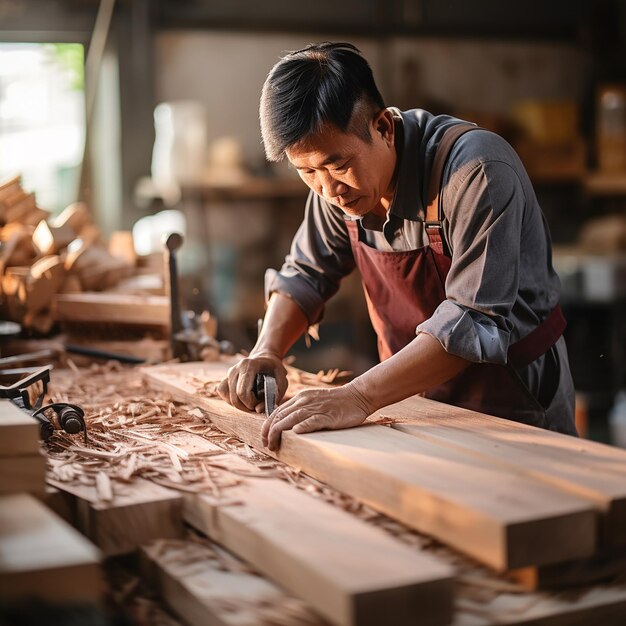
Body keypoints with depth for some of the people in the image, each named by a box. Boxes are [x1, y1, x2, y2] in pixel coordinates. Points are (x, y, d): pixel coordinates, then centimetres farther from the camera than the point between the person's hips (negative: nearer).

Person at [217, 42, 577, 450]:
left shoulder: (477, 170, -24)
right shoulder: (339, 182, -3)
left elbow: (475, 323, -29)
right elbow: (305, 275, 10)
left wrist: (358, 398, -35)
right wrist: (267, 351, -9)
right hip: (422, 407, 4)